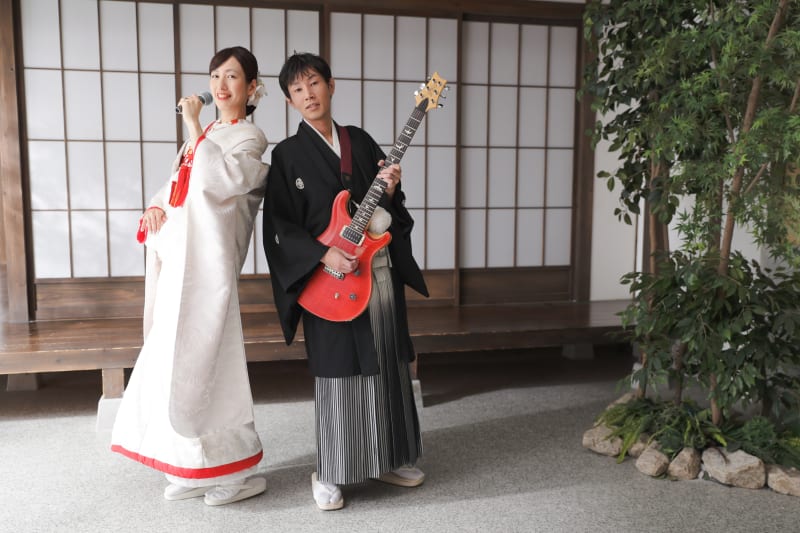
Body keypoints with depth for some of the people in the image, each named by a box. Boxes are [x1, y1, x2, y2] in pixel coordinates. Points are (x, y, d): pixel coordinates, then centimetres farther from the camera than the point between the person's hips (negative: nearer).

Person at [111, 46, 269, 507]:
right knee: (179, 360, 10)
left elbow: (212, 182, -20)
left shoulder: (249, 137, -3)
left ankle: (236, 470, 6)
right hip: (178, 260, 8)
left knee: (198, 361, -8)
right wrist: (155, 208, 1)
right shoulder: (207, 135, 21)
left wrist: (194, 127, -11)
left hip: (207, 263, -8)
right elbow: (177, 189, 22)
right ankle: (196, 469, 23)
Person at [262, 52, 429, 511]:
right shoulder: (288, 154, 0)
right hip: (330, 281, -4)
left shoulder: (362, 141, 11)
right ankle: (330, 474, 16)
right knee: (338, 372, 0)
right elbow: (278, 228, -5)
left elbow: (391, 213, 14)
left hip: (381, 271, 4)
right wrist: (323, 255, -18)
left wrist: (390, 191, -8)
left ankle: (388, 459, 28)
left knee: (387, 366, 11)